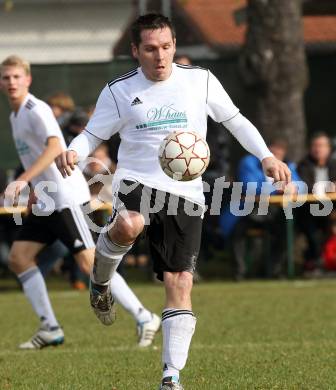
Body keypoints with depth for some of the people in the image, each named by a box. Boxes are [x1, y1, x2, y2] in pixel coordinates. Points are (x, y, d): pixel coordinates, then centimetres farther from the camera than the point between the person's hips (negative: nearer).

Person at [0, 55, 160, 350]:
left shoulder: (36, 110, -13)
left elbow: (54, 147, -28)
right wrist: (31, 189, 24)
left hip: (66, 196, -10)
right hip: (45, 201, 10)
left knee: (88, 262, -13)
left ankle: (144, 319, -7)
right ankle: (50, 329, 5)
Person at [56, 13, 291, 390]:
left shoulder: (201, 81, 5)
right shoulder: (119, 91, 3)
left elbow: (235, 121, 16)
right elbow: (92, 134, 9)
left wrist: (266, 156, 4)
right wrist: (72, 153, -13)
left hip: (185, 192, 2)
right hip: (136, 182, -1)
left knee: (180, 284, -5)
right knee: (128, 225, -38)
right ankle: (100, 281, -6)